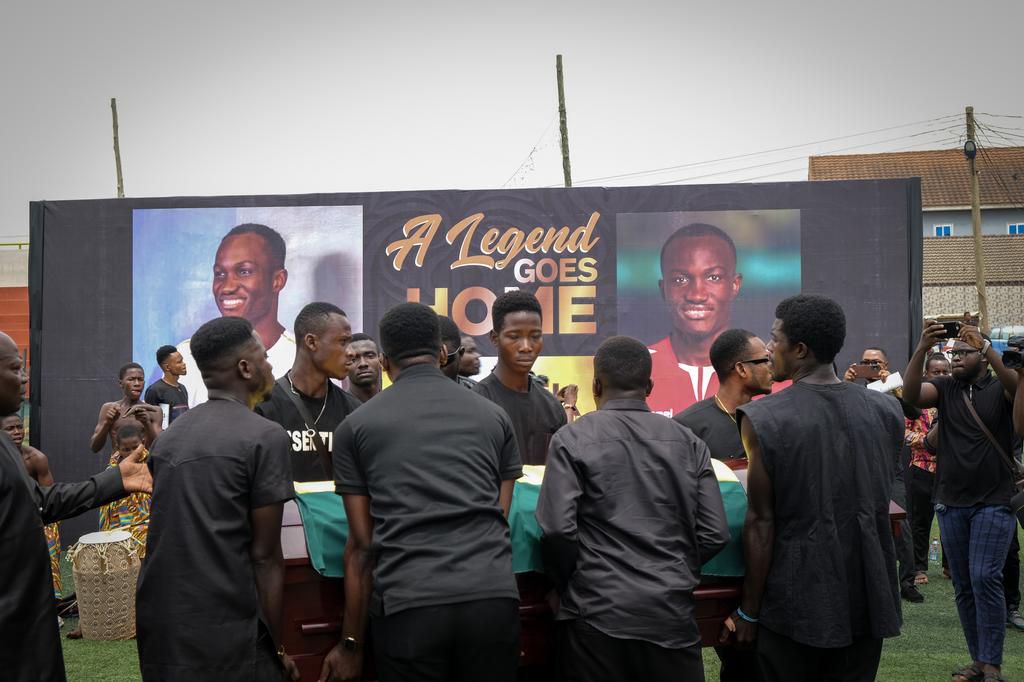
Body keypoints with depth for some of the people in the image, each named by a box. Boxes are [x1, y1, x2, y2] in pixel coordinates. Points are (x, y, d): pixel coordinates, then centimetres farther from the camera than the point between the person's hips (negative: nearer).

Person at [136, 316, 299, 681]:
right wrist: (277, 648, -3)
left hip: (159, 625, 7)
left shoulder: (170, 435, 10)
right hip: (225, 633, -7)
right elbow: (264, 556, -11)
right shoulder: (265, 437, -10)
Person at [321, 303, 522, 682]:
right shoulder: (494, 416, 14)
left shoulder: (357, 426, 9)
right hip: (494, 596, 2)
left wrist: (350, 644, 13)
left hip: (408, 604, -2)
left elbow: (362, 543, 7)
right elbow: (500, 518, 15)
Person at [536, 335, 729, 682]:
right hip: (672, 611, 2)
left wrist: (573, 588, 5)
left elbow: (557, 529, -11)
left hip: (598, 611, -2)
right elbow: (715, 534, 2)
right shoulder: (689, 443, 6)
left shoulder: (572, 440, -3)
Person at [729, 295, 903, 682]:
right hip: (867, 598, 4)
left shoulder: (764, 419, -14)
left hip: (797, 603, -4)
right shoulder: (886, 410, 0)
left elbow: (761, 522, -12)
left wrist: (749, 610, -4)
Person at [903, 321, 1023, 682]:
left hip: (994, 503, -4)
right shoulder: (945, 388, 4)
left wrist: (986, 347, -38)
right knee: (963, 585, 8)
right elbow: (911, 393, -14)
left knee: (985, 578, -12)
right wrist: (922, 348, -29)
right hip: (951, 503, 4)